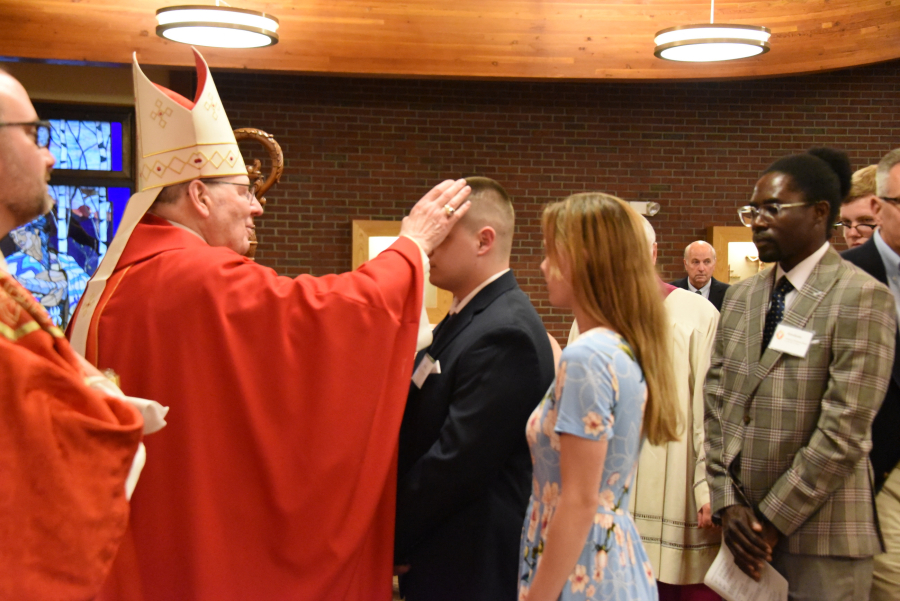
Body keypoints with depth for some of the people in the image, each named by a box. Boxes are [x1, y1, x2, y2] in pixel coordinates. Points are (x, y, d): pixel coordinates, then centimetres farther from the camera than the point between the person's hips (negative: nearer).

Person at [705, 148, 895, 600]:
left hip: (820, 539, -5)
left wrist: (772, 521, -12)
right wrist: (728, 504, -3)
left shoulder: (861, 298, -11)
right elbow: (716, 401, 7)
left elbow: (845, 431, -15)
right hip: (744, 527, 5)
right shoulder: (741, 296, 9)